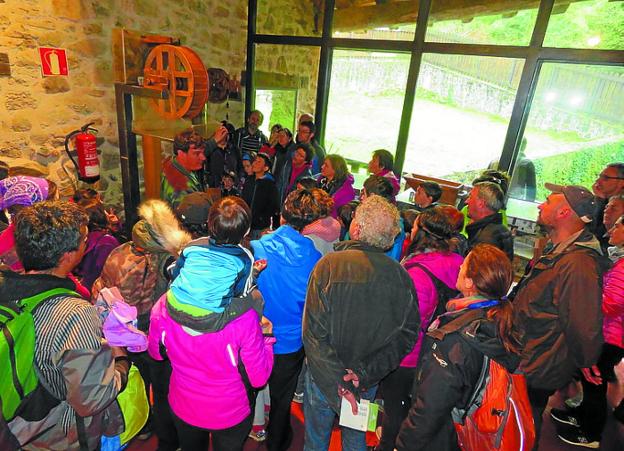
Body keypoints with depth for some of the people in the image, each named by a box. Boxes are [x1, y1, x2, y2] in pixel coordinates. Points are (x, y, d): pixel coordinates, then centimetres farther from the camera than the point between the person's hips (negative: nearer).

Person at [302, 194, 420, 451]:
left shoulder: (330, 264, -22)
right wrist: (365, 374, -12)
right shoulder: (401, 276, -13)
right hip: (369, 382, 3)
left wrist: (339, 385, -21)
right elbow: (408, 335, -11)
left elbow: (313, 333, -25)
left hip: (324, 379, -3)